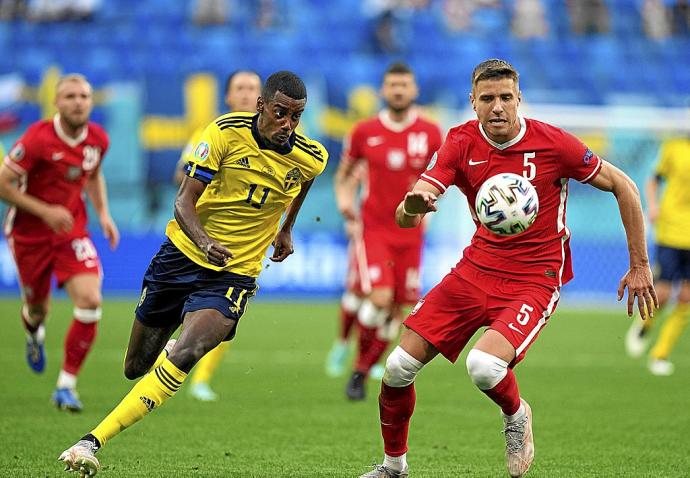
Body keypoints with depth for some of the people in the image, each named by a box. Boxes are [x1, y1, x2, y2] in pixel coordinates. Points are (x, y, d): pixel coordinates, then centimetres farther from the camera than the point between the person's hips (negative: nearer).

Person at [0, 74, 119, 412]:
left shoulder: (98, 139, -5)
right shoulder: (38, 139, -21)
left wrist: (103, 214, 5)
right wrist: (45, 211, -21)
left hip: (72, 231, 3)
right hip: (30, 233, -3)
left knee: (90, 301, -18)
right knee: (38, 308, 13)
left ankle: (66, 385, -8)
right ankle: (33, 328, 56)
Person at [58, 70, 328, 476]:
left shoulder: (311, 157, -7)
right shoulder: (226, 132, -14)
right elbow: (184, 200, -15)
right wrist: (204, 241, -35)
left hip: (235, 273, -1)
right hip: (183, 255, 1)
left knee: (188, 352, -28)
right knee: (136, 367, 10)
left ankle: (93, 442, -32)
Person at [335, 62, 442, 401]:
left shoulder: (430, 133, -1)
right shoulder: (365, 132, 0)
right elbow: (344, 173, 13)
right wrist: (343, 197, -6)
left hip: (410, 232, 2)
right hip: (374, 229, -2)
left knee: (396, 309, 2)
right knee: (380, 298, -20)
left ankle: (362, 372, 21)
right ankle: (358, 366, 0)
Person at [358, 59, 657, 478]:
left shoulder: (553, 143, -14)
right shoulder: (462, 142, -6)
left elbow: (622, 186, -2)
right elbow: (407, 216, -14)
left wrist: (640, 266, -1)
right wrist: (412, 207, -40)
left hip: (535, 278, -4)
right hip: (478, 267, 4)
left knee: (484, 366, -30)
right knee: (399, 367, -3)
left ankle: (516, 415, 6)